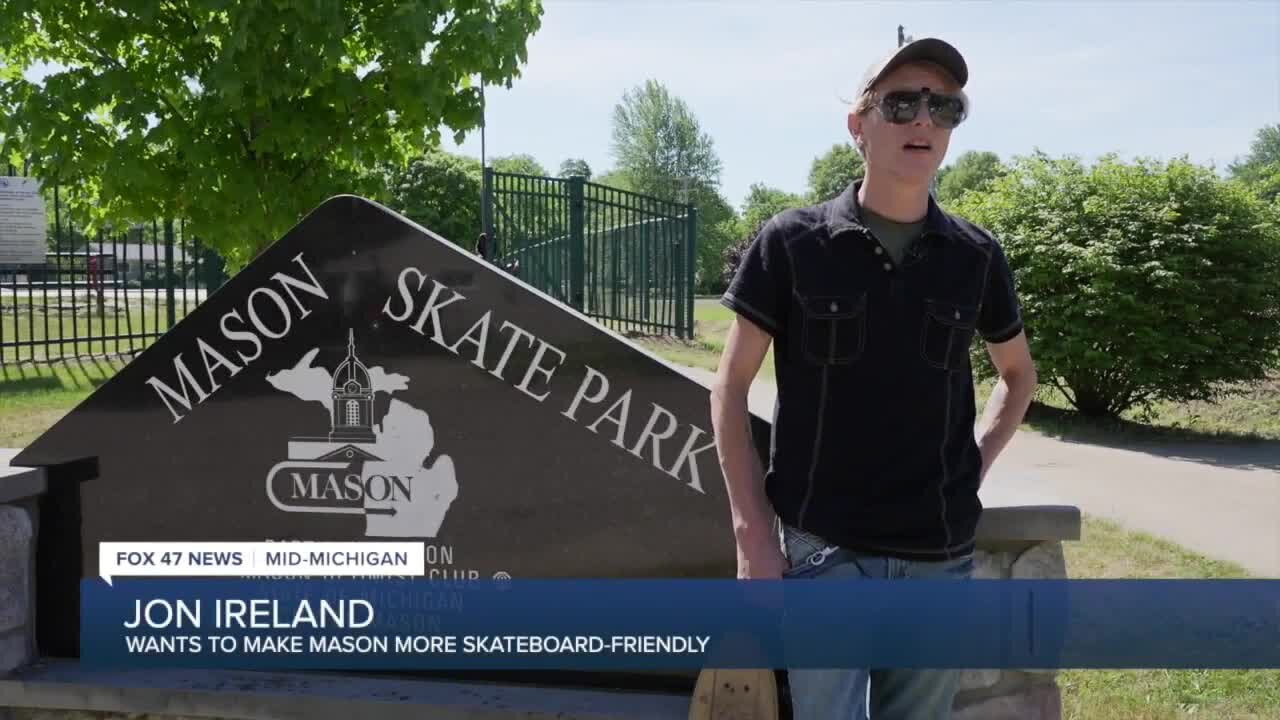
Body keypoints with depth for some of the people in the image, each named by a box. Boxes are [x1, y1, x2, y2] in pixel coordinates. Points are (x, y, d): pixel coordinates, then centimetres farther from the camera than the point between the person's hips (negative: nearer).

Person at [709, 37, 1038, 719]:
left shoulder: (976, 257, 3)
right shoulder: (791, 243, -5)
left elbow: (1018, 373, 20)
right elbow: (730, 388, -2)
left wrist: (975, 464, 5)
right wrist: (753, 532, -7)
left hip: (941, 554, 3)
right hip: (822, 548, -3)